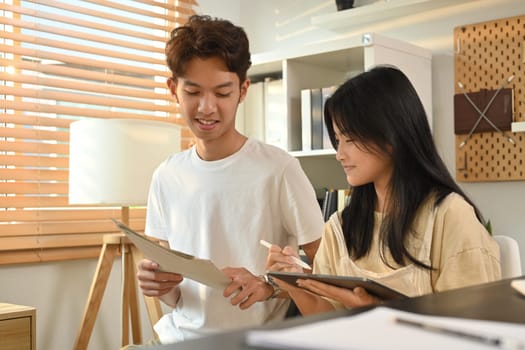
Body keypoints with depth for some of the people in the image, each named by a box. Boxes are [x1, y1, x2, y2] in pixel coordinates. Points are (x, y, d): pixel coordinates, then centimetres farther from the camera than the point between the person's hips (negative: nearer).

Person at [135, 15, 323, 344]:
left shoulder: (279, 168, -11)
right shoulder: (166, 176, 4)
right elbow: (175, 297, 9)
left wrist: (267, 285, -21)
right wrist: (160, 284, -12)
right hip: (180, 335, 4)